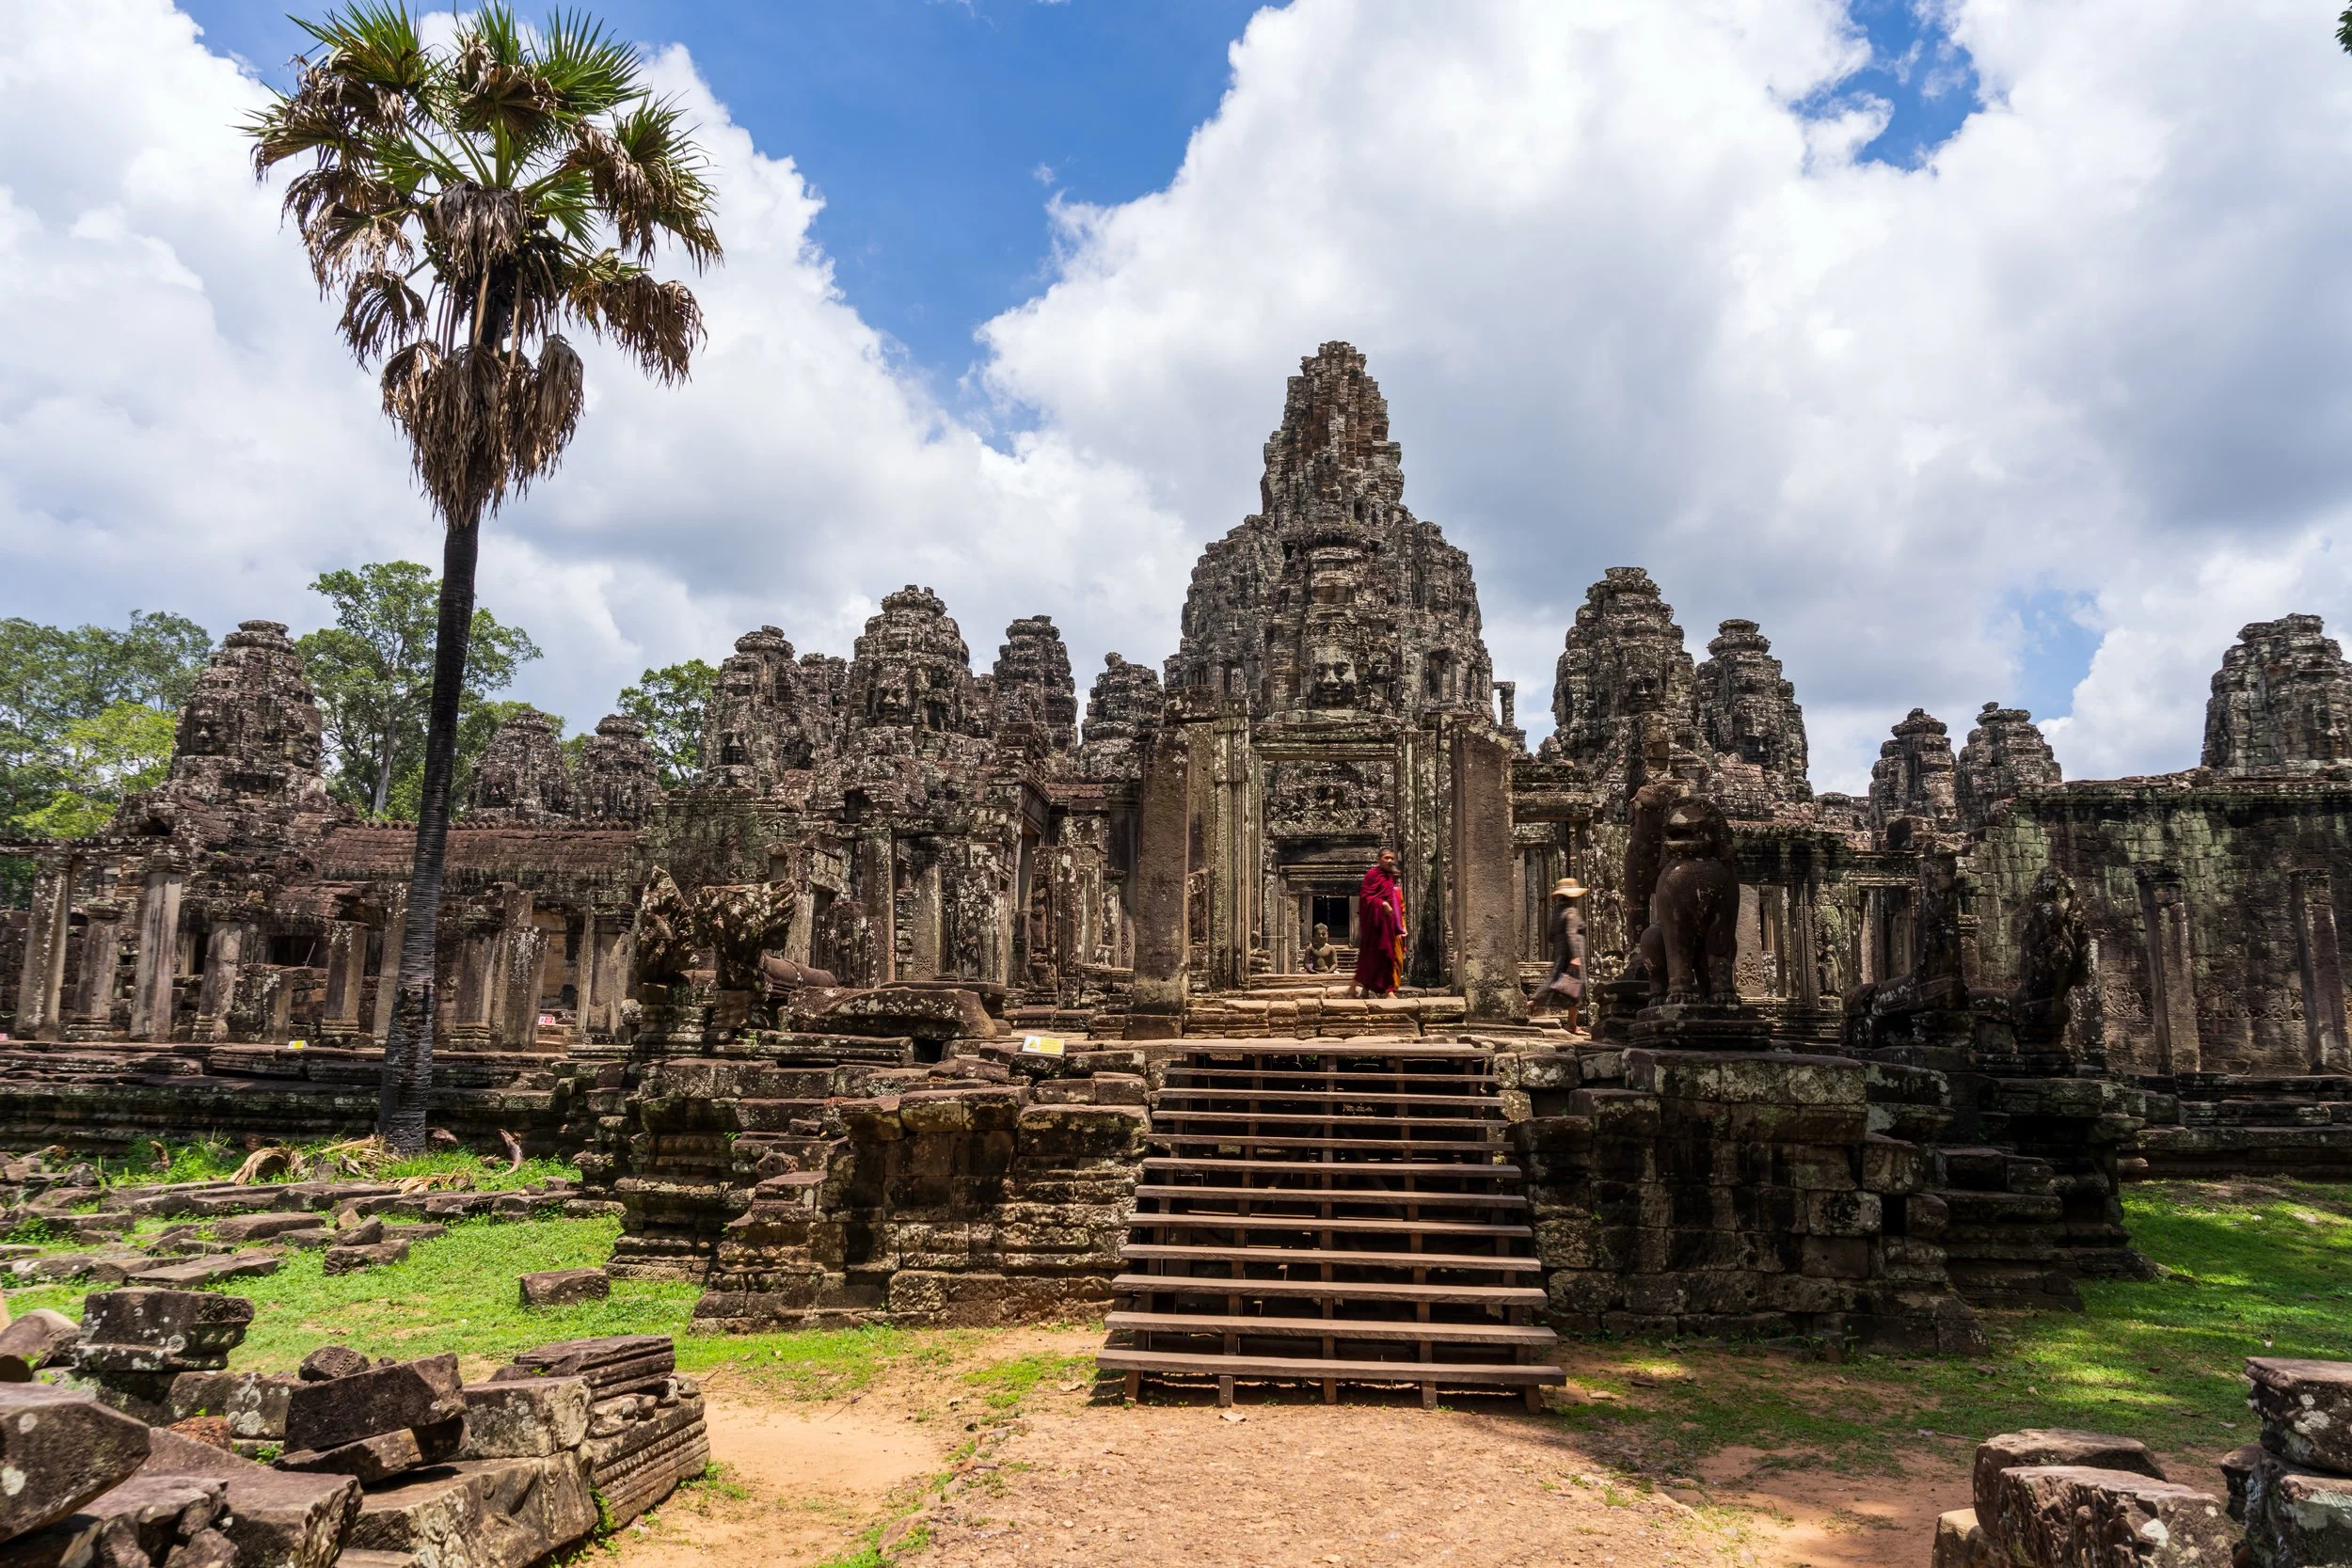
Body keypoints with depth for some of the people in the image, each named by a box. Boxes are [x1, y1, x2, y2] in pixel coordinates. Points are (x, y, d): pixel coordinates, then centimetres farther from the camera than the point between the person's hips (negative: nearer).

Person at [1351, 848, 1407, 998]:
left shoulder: (1395, 878, 18)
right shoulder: (1372, 875, -5)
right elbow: (1364, 896, -13)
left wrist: (1403, 925, 16)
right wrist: (1382, 904, -25)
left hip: (1393, 924, 8)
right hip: (1377, 922, -8)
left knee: (1394, 956, 4)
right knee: (1373, 955, -7)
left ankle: (1389, 990, 8)